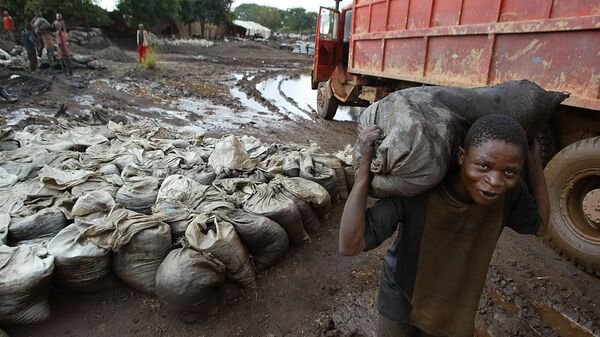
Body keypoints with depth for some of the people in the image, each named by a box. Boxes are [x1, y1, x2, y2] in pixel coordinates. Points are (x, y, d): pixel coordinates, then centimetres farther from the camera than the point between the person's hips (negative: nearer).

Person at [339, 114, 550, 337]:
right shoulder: (415, 191, -35)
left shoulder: (509, 194, -22)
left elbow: (539, 225, 1)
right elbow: (350, 245, -40)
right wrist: (365, 163, -46)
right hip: (401, 296, -3)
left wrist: (535, 163, -14)